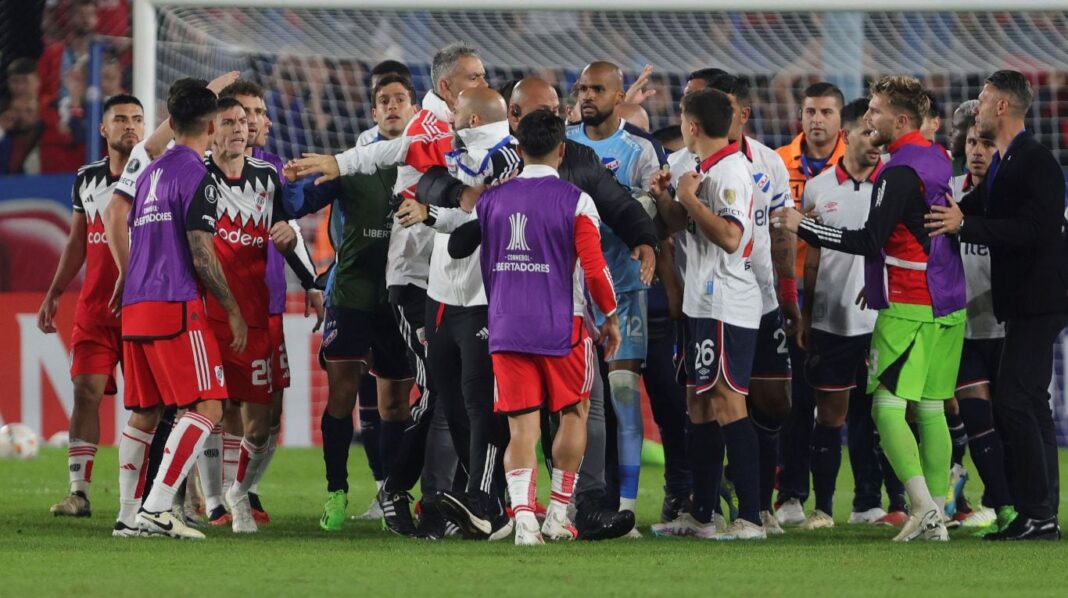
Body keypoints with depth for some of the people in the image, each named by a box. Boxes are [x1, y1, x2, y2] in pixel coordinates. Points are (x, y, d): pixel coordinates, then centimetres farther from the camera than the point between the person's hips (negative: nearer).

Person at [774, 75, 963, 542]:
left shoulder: (901, 171, -16)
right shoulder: (938, 161, 12)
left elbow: (870, 239, -19)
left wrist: (803, 226, -13)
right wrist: (880, 283, 23)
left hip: (908, 309, -9)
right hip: (948, 306, 9)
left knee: (887, 407, -8)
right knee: (931, 409, 10)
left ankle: (923, 505, -20)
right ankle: (936, 517, 8)